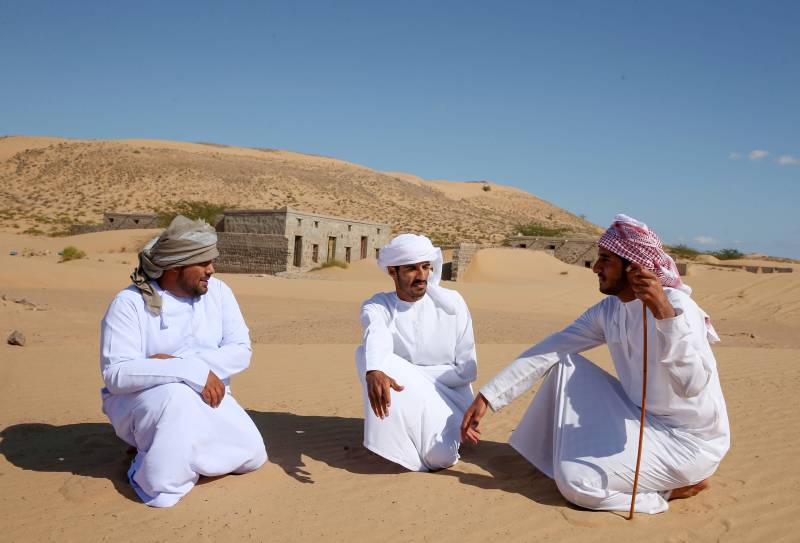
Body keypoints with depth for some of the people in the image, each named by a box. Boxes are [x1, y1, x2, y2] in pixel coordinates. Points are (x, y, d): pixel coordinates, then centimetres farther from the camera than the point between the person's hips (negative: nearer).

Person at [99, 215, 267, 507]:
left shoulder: (218, 292, -3)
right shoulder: (130, 303, -15)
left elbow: (240, 351, -10)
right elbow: (116, 374, -25)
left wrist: (178, 362, -25)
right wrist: (192, 371, -34)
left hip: (207, 397, 5)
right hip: (141, 400, -4)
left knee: (251, 455, -13)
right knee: (179, 395, -37)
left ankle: (180, 448, 12)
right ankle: (158, 485, -13)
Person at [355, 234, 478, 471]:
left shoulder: (451, 302, -7)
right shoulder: (377, 307, -8)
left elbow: (467, 370, -8)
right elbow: (376, 337, -34)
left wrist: (409, 373, -17)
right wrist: (374, 372, -57)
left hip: (446, 398, 0)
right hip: (401, 399, 1)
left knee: (439, 456, -30)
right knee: (366, 353, -26)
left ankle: (444, 435, 6)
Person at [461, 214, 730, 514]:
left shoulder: (677, 306, -22)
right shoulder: (608, 311, 0)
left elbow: (693, 385, -37)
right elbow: (547, 351, -4)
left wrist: (665, 312, -45)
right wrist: (486, 397, -9)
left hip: (691, 439, -7)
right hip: (642, 418, 7)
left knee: (575, 480, -21)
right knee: (566, 365, -1)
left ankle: (681, 484, 0)